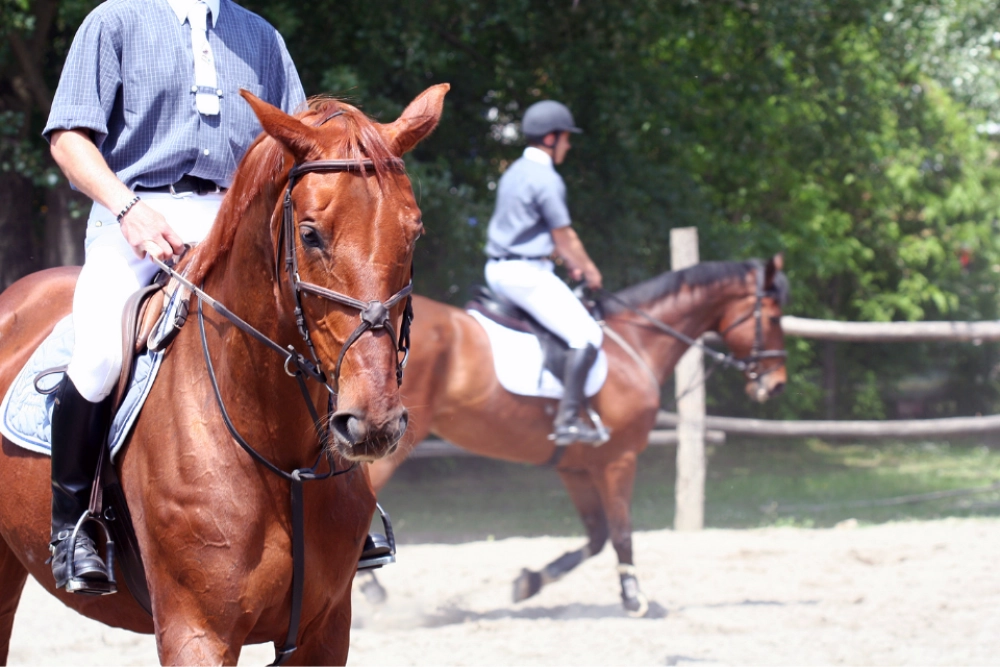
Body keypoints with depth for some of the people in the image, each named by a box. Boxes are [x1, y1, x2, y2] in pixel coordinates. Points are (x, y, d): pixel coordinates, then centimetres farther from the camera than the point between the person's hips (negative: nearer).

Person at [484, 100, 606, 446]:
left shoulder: (515, 172, 15)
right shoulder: (546, 180, -15)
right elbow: (564, 235, -11)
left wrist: (571, 262, 24)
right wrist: (589, 270, 4)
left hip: (498, 271, 10)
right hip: (526, 273, -10)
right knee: (586, 336, -14)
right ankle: (567, 420, -22)